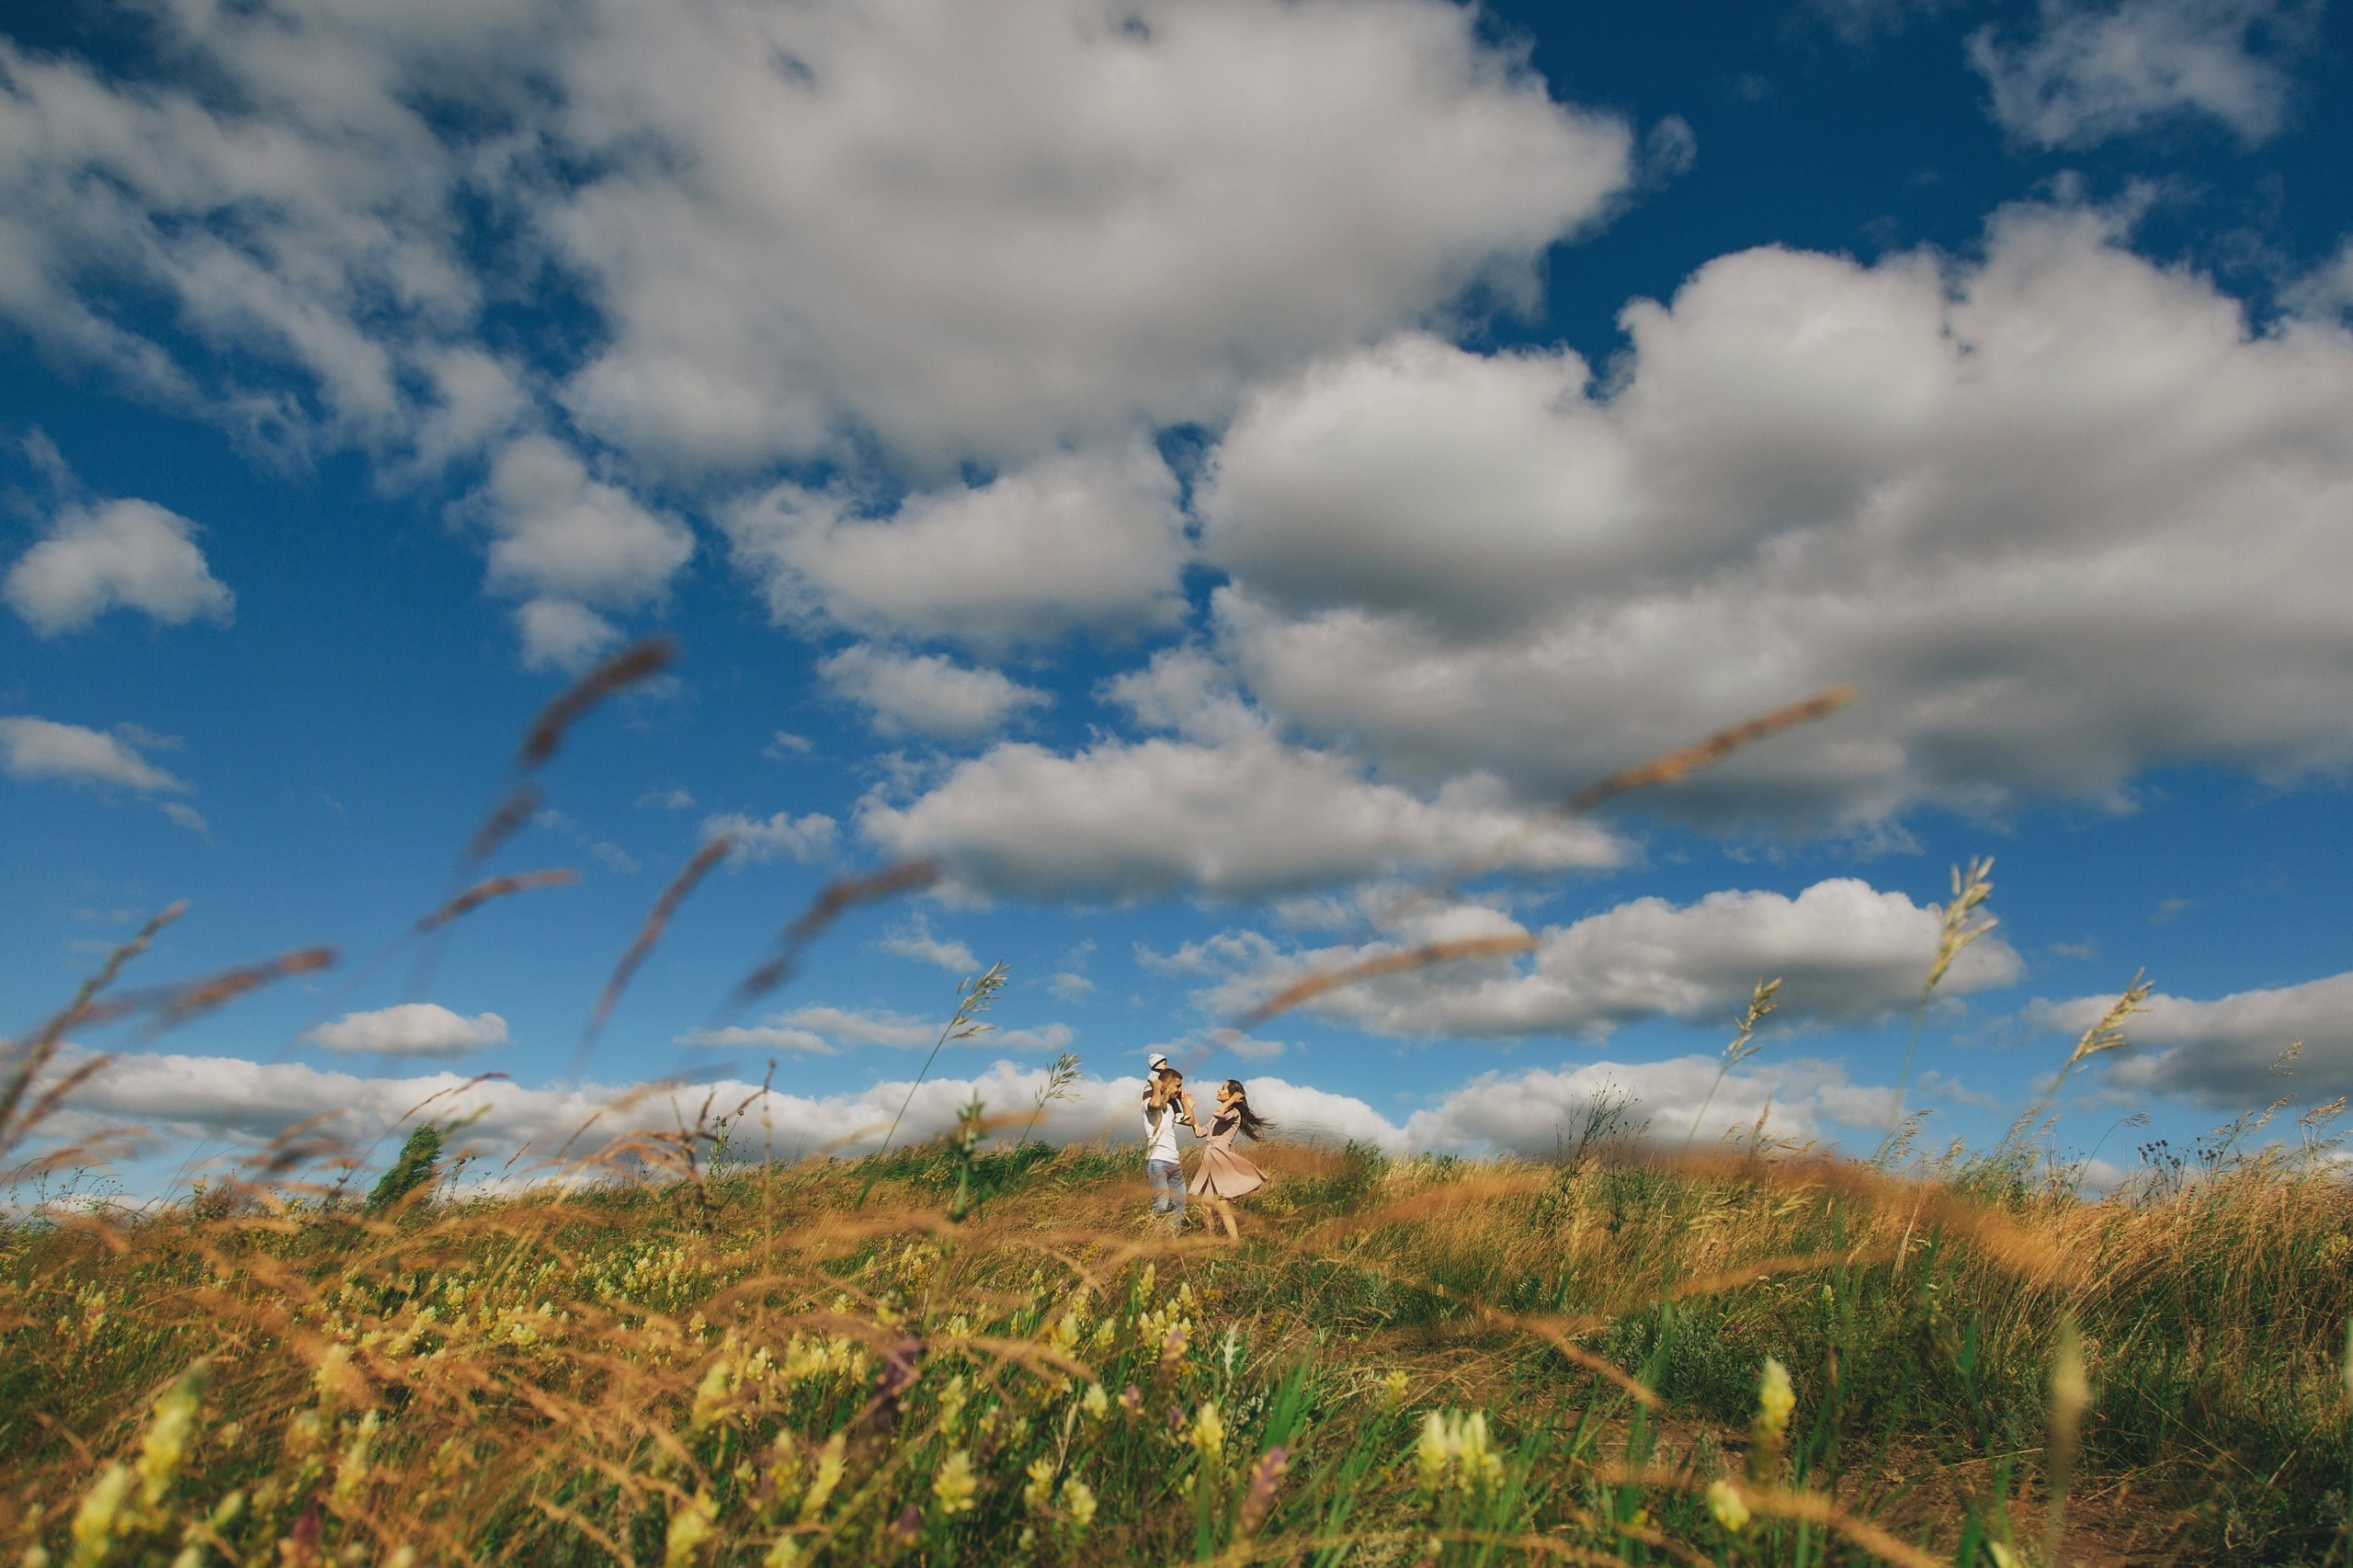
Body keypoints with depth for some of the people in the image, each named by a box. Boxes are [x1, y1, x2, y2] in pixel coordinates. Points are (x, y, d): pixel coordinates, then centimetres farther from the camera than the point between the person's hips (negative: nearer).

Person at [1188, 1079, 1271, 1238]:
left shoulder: (1234, 1113, -5)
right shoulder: (1221, 1115, 22)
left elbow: (1218, 1114, -29)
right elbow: (1199, 1132, 22)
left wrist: (1232, 1100, -13)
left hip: (1221, 1161, -9)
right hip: (1210, 1163, 9)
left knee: (1224, 1211, -10)